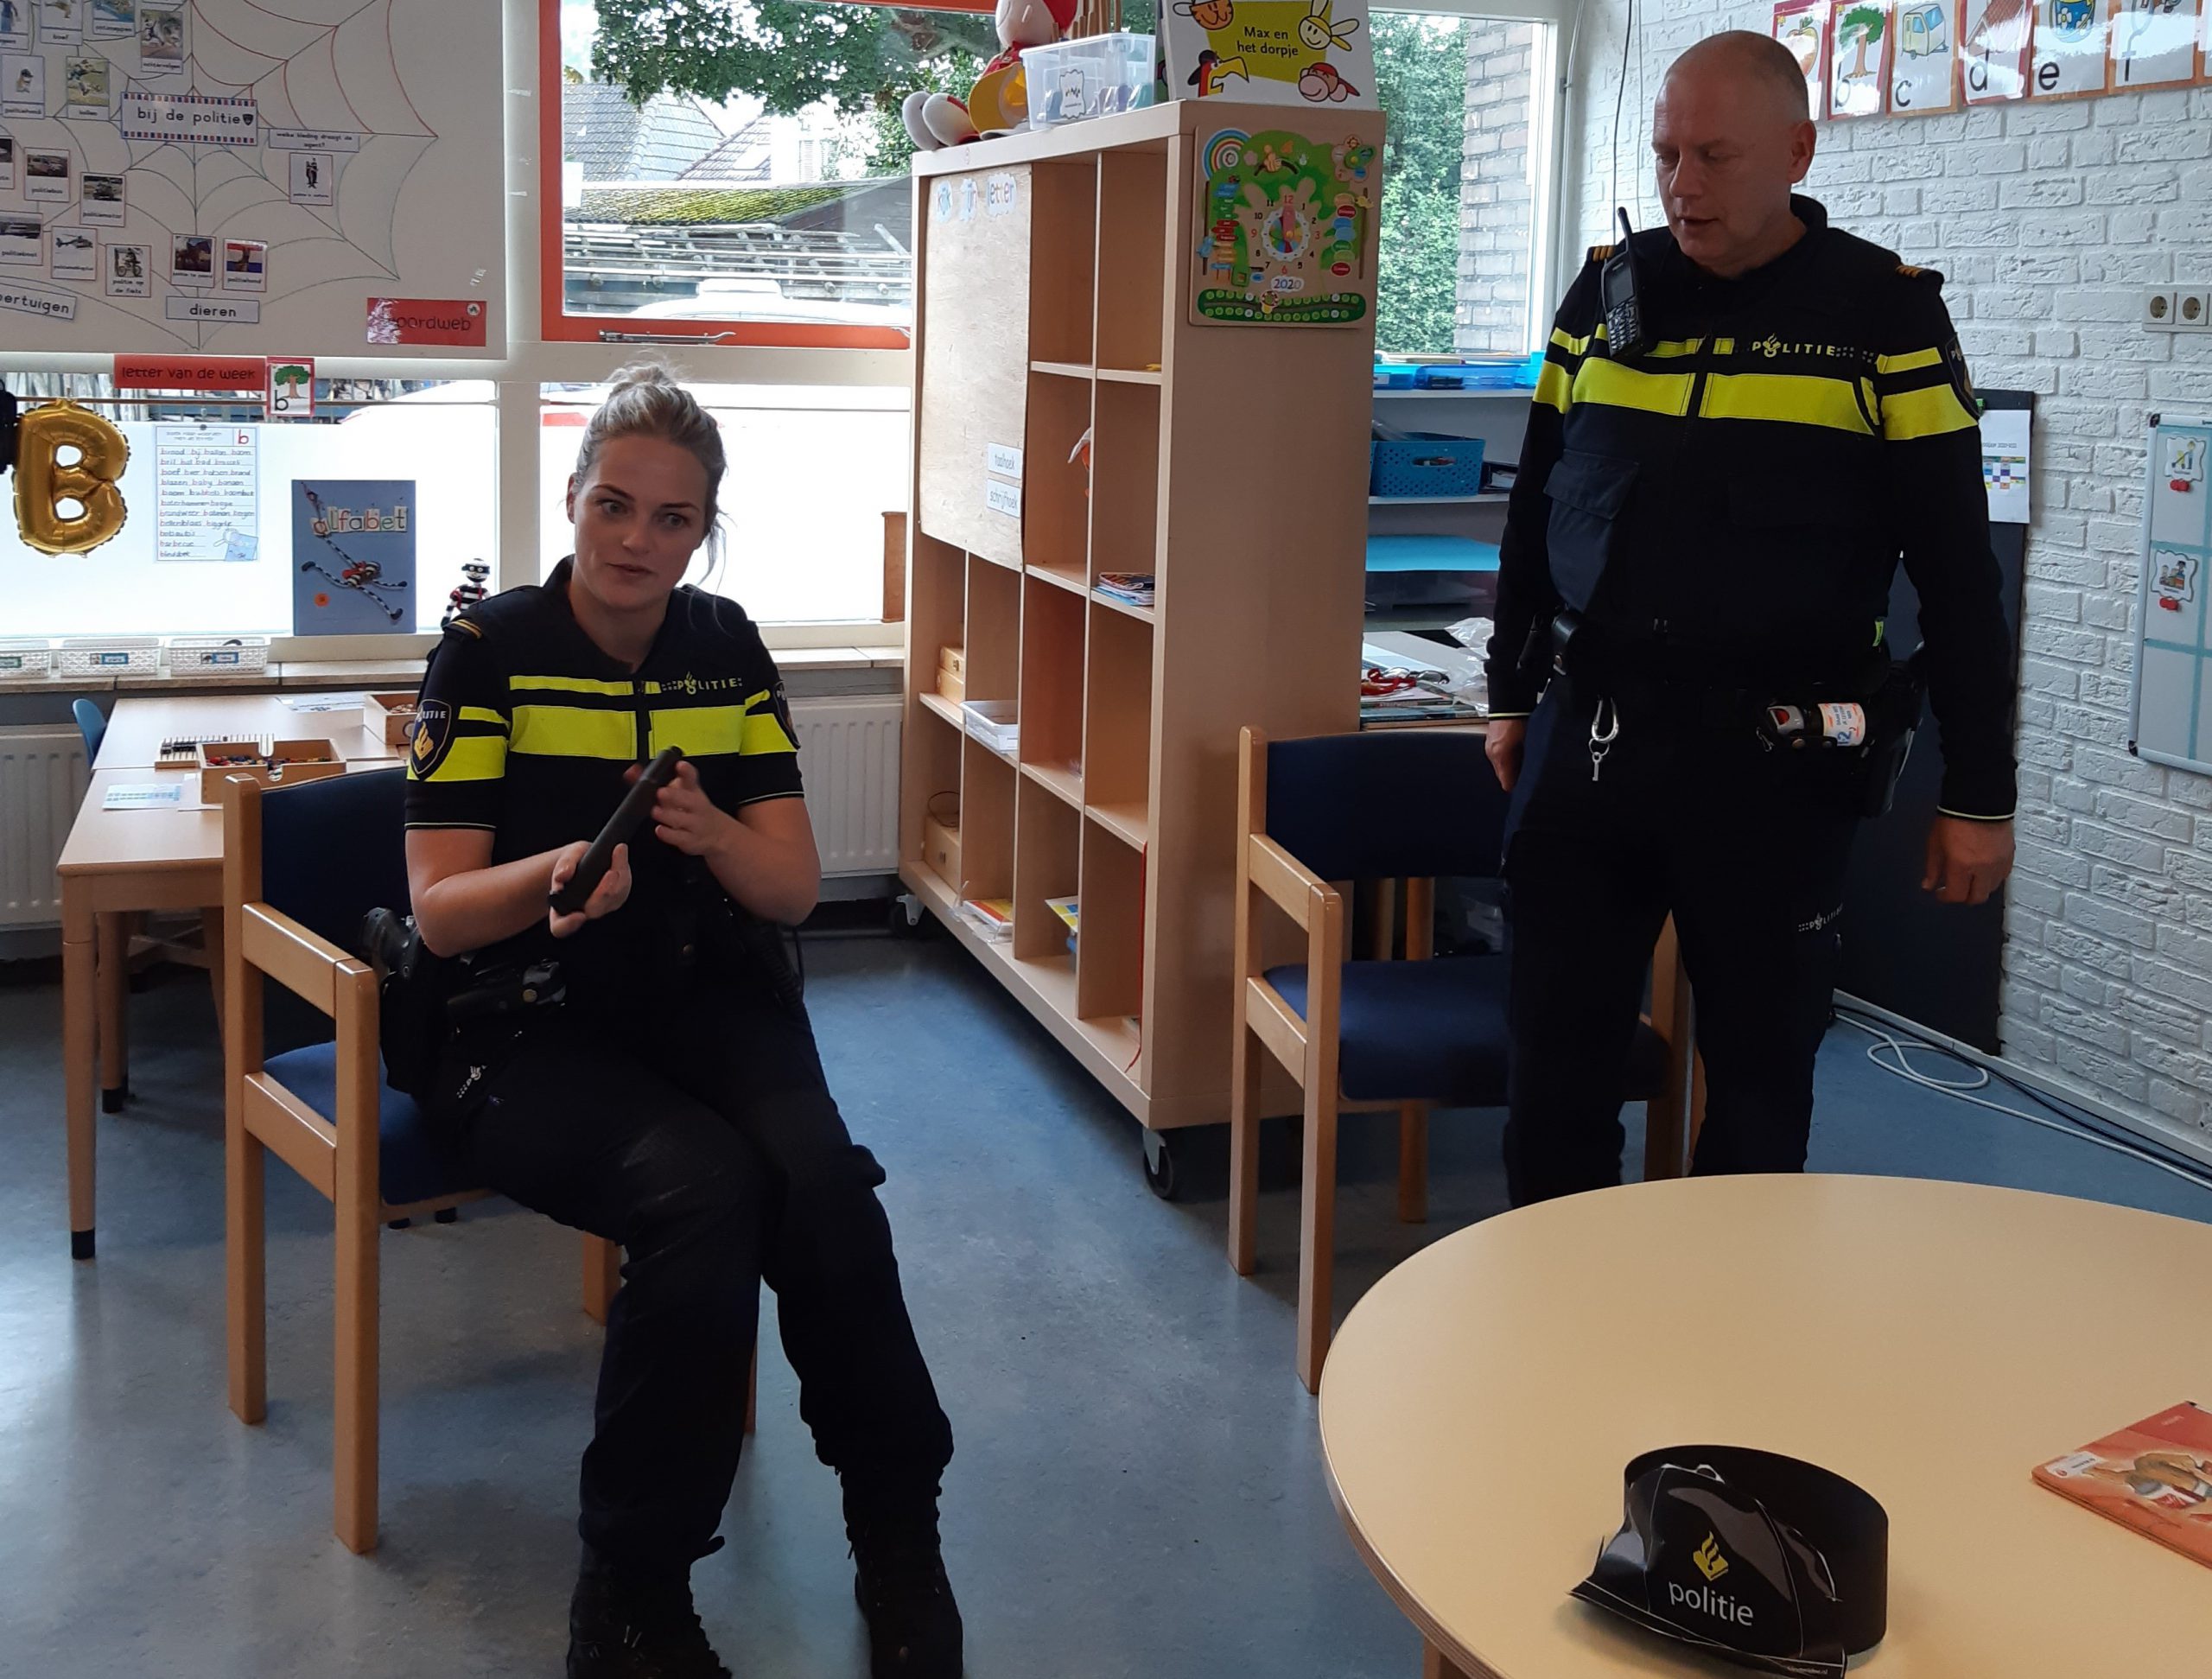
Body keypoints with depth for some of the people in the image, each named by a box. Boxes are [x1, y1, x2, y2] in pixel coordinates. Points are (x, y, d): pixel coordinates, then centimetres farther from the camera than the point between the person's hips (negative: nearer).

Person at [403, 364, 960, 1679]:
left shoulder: (728, 650, 6)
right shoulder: (490, 650, -4)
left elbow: (795, 888, 3)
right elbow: (440, 910, -8)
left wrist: (714, 833, -20)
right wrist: (558, 875, -29)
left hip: (711, 999, 3)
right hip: (534, 1027, -3)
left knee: (821, 1179, -28)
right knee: (705, 1187, -32)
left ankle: (899, 1536, -8)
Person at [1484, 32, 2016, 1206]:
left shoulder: (1883, 315, -4)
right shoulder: (1605, 292, 6)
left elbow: (1955, 568, -4)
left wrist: (1979, 792, -5)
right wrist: (1511, 692, 17)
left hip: (1772, 761, -3)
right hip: (1584, 734, 4)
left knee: (1757, 1067, 8)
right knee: (1555, 1047, 9)